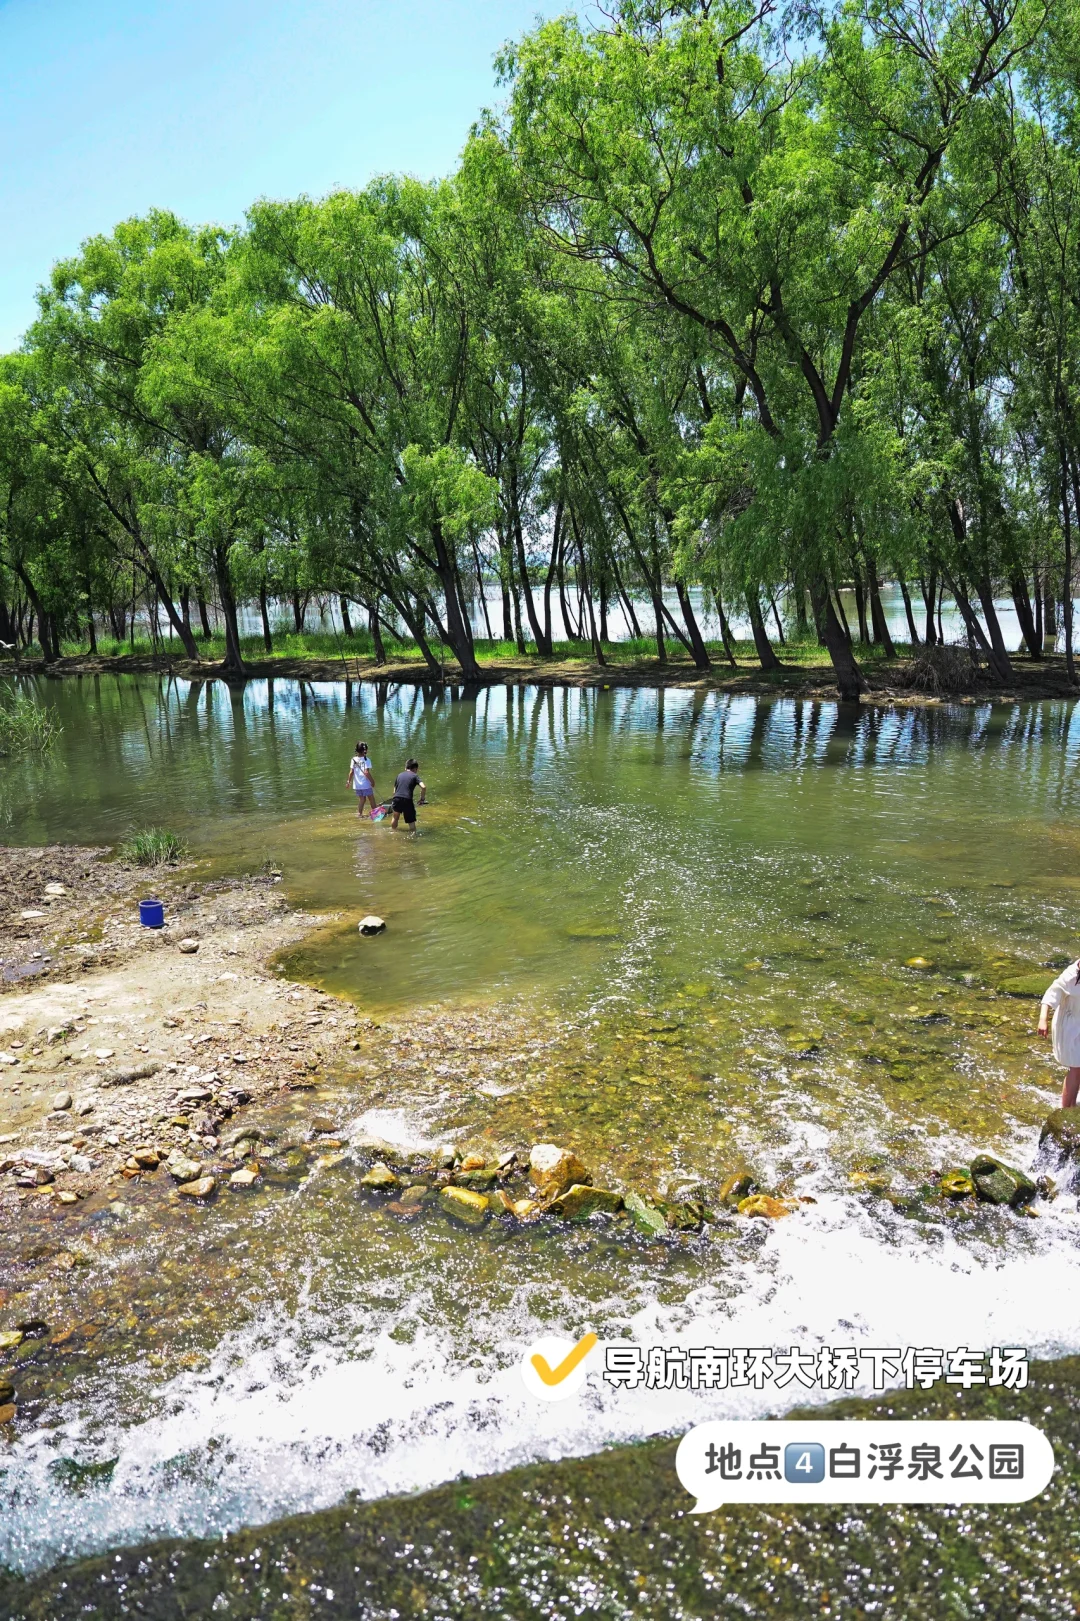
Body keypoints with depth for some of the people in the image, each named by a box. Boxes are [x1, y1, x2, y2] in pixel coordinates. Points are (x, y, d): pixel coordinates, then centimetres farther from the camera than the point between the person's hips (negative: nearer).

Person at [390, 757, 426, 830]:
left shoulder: (399, 775, 21)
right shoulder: (415, 776, 8)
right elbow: (423, 787, -7)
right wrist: (422, 799, 5)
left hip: (396, 799, 4)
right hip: (407, 800, -4)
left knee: (395, 818, 27)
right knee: (411, 821, 8)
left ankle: (392, 832, 41)